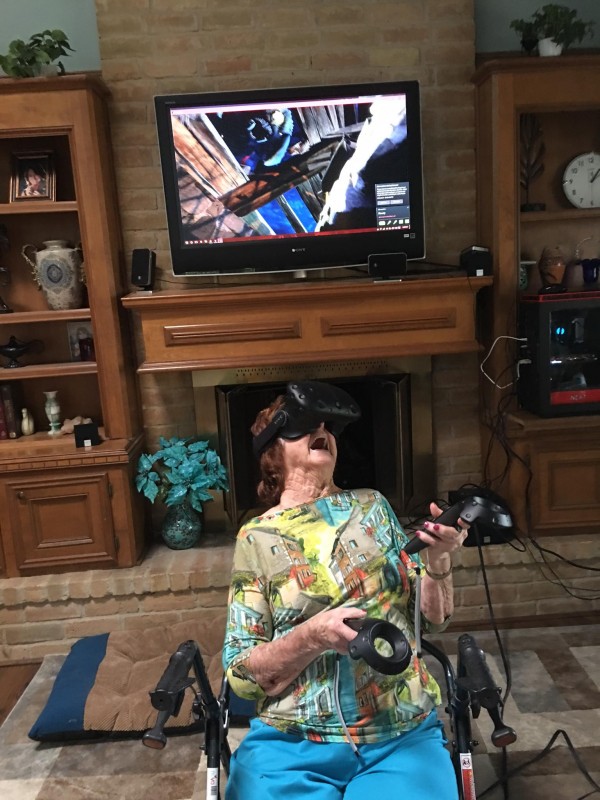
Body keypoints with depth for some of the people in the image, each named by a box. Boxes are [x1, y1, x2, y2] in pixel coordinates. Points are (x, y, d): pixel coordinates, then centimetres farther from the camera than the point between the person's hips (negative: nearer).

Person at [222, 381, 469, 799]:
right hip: (292, 745, -1)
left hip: (404, 736, 2)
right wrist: (313, 635, -20)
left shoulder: (371, 505, 6)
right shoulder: (257, 538, -2)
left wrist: (438, 558, -11)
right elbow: (241, 675, -4)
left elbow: (433, 619, 8)